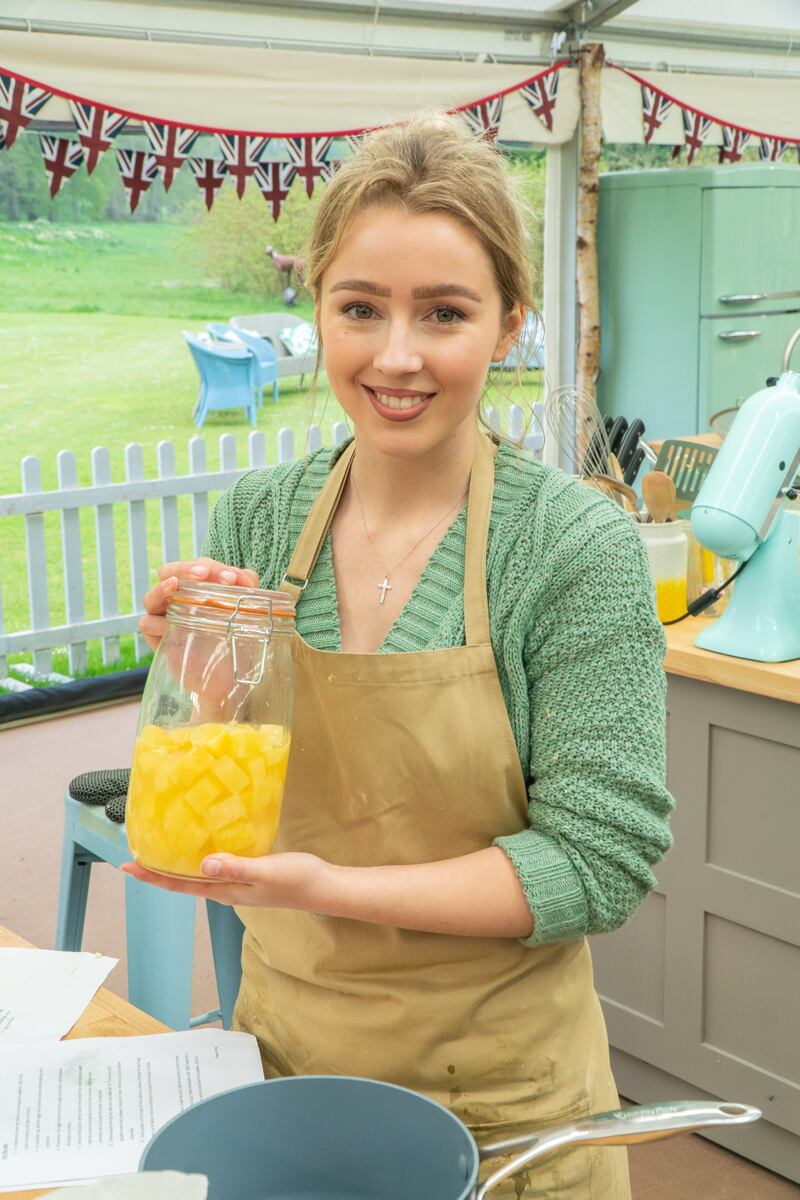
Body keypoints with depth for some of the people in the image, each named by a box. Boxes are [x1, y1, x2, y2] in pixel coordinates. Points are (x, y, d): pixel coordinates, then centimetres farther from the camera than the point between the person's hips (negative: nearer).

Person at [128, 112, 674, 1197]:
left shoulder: (579, 548, -18)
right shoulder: (256, 517, -6)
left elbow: (599, 863, -17)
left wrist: (332, 887, -27)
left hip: (497, 1092, -3)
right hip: (283, 1048, 4)